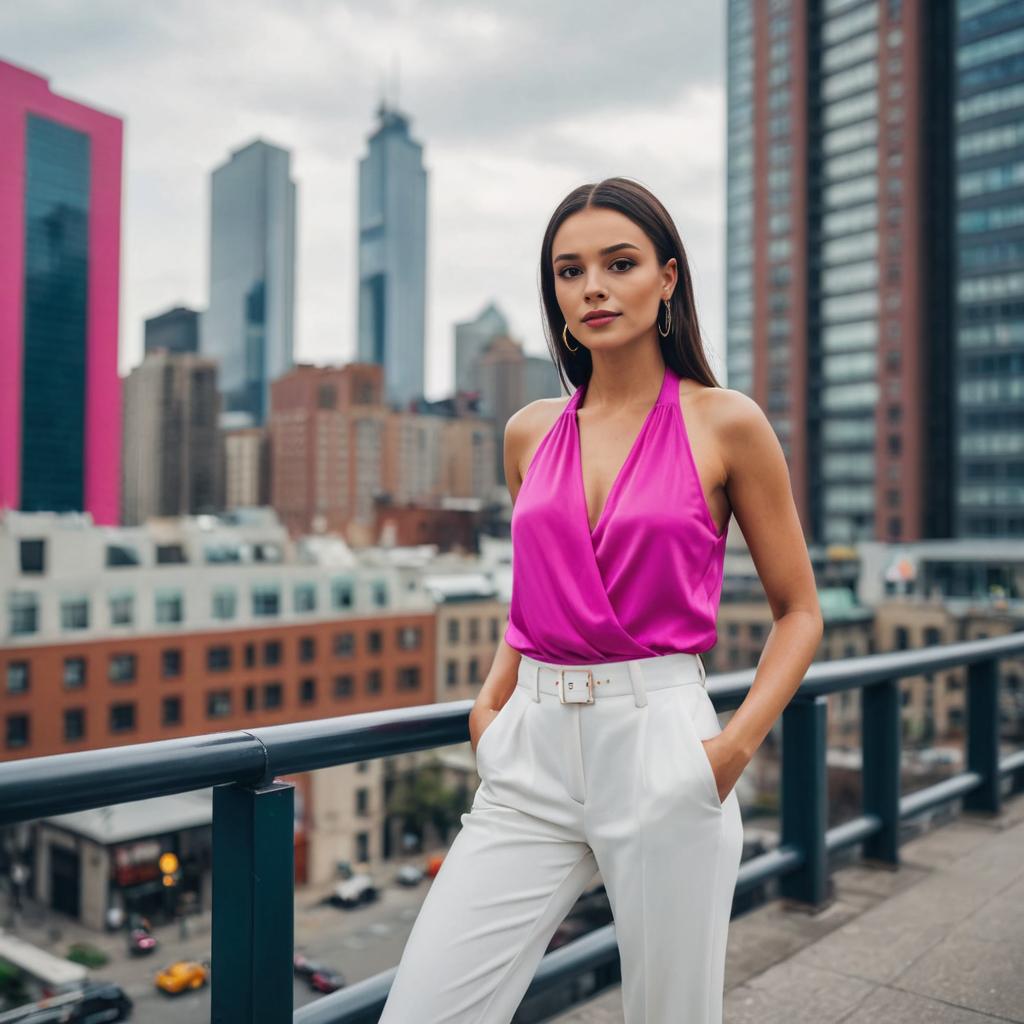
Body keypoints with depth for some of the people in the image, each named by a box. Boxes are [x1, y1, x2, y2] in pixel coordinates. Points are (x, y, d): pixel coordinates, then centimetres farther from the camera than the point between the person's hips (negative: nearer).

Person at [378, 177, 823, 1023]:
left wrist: (737, 743, -10)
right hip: (532, 756, 3)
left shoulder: (725, 423, -2)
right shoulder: (531, 433, 9)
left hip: (661, 746, -3)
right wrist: (491, 702, 7)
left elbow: (800, 612, 3)